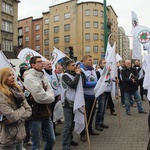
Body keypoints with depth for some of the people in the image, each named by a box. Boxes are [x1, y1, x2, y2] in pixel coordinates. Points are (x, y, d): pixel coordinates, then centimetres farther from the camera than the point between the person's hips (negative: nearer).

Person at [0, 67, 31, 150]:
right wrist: (22, 109, -5)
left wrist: (17, 119, -15)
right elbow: (12, 116, -23)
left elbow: (29, 110, 1)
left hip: (20, 134, 6)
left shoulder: (17, 91, 6)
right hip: (9, 138, -6)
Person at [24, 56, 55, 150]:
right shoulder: (29, 77, -15)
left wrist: (46, 96, -16)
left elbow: (51, 92, 4)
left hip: (46, 112, 7)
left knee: (52, 140, 16)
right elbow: (40, 96, -22)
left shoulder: (43, 76, 10)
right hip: (36, 114, -7)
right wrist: (49, 97, -4)